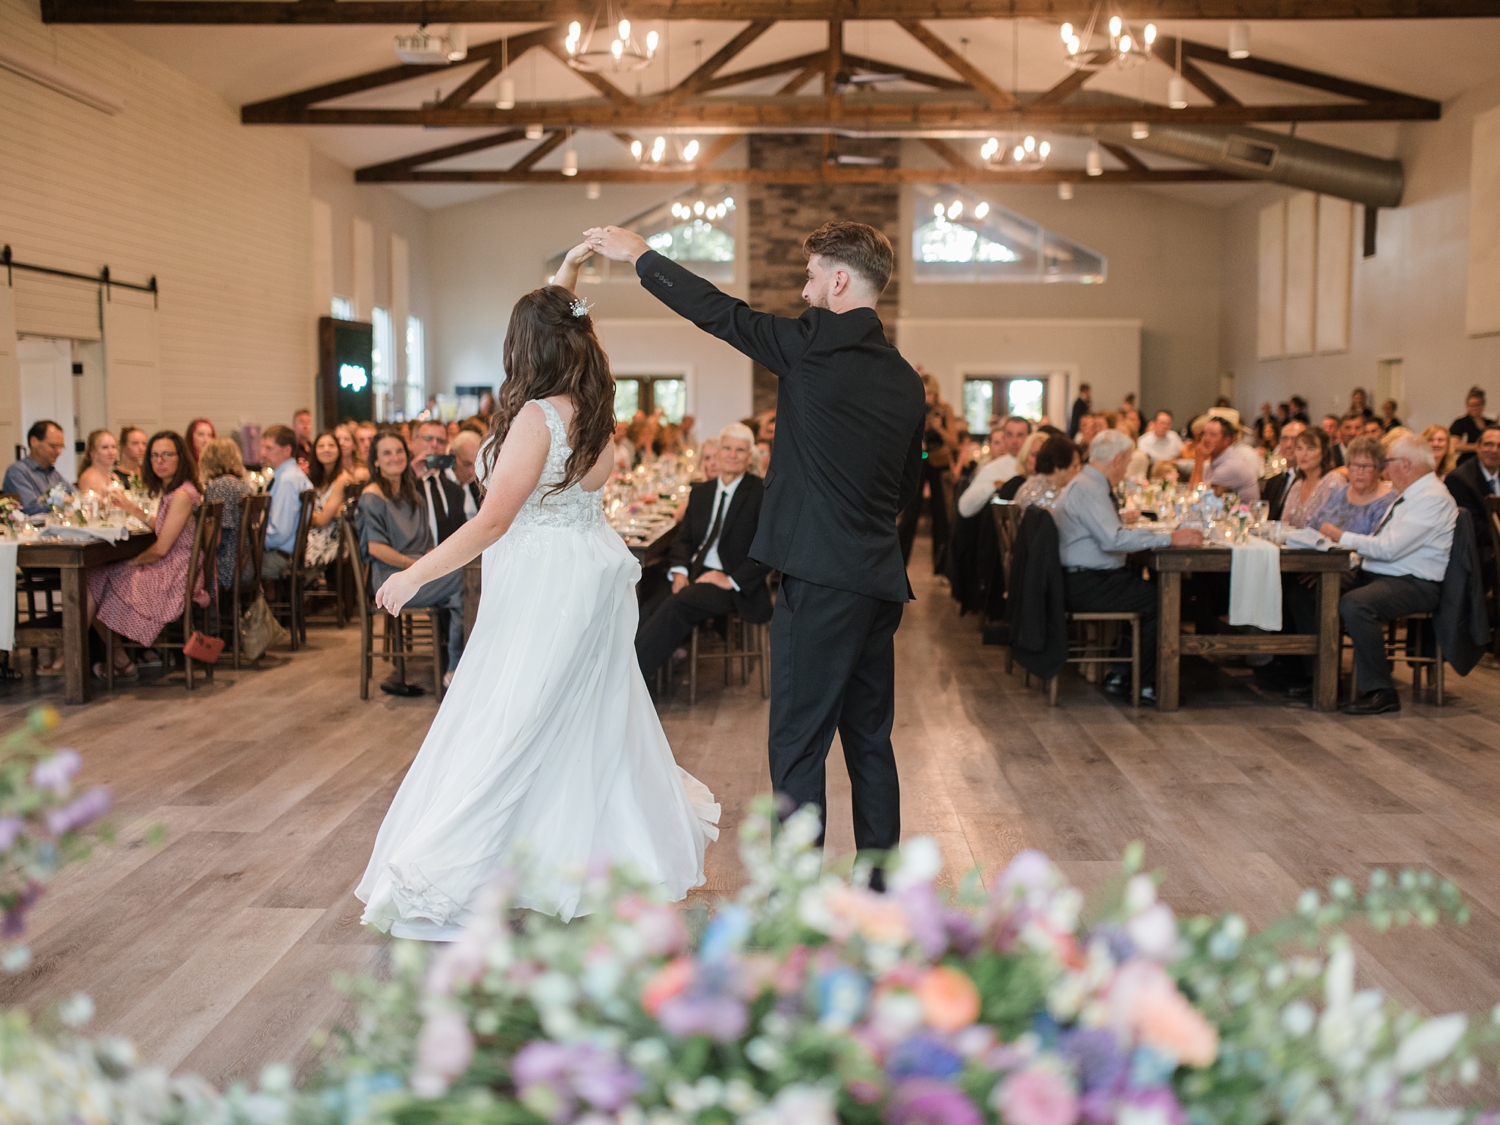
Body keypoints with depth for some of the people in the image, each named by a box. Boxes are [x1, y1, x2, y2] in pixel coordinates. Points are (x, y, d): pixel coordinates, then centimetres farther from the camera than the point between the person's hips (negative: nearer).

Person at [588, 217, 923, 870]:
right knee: (869, 741, 15)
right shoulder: (906, 380, 11)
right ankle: (880, 897, 23)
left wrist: (639, 255, 12)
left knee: (797, 745, -1)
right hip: (881, 580, 8)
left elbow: (717, 311, 0)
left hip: (821, 577, -8)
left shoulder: (816, 343, -9)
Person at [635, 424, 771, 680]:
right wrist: (679, 570, -1)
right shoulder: (700, 492, 19)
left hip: (731, 584, -6)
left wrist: (733, 580, -15)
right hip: (694, 575, 6)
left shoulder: (762, 493, -1)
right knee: (647, 611, -24)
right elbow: (683, 539, 20)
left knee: (677, 604, -33)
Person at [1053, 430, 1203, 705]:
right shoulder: (1087, 489, -17)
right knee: (1159, 600, -13)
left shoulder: (1088, 484, 17)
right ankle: (1143, 685, -1)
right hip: (1085, 586, -11)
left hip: (1085, 579, 11)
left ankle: (1120, 677, 6)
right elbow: (1114, 540, -26)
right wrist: (1169, 538, -24)